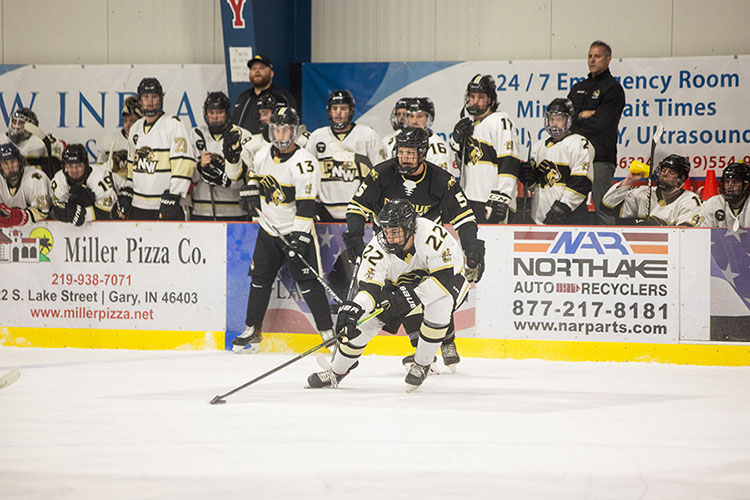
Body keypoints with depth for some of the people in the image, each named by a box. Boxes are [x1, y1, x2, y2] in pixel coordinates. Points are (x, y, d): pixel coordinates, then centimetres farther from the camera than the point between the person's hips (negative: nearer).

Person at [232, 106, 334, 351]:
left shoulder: (304, 163, -20)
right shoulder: (263, 155, 1)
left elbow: (306, 204, -23)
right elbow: (255, 175, 26)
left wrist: (300, 237, -28)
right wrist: (251, 191, 8)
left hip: (297, 232, -6)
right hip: (268, 230, 6)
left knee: (308, 283, -11)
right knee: (260, 279, 10)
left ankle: (328, 332, -7)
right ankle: (252, 330, 23)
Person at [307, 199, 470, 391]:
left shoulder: (432, 235, -36)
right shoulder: (378, 248, -26)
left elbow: (444, 278, -35)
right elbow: (369, 287, -31)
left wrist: (412, 297, -41)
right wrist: (352, 308, -51)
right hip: (402, 285, 4)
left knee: (438, 305, -36)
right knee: (365, 319, -10)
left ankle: (421, 364, -14)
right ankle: (336, 371, 11)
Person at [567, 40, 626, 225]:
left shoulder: (613, 88, -1)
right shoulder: (578, 88, 21)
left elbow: (599, 123, -12)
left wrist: (574, 121, 0)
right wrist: (580, 115, -6)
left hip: (601, 157, -7)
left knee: (602, 208, -11)